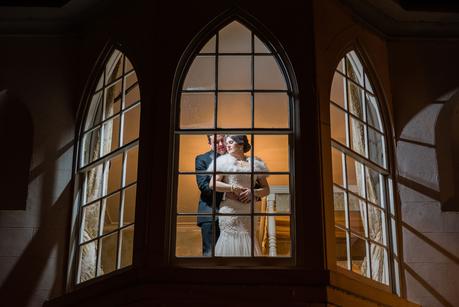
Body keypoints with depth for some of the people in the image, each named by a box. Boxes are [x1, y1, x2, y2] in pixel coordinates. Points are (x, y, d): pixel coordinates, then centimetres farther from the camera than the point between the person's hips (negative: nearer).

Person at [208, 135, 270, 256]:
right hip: (230, 210, -2)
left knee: (247, 242, -1)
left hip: (249, 213, 2)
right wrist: (233, 188, -12)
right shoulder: (224, 161, 9)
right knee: (230, 242, -8)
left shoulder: (254, 163, 14)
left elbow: (266, 189, 12)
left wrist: (253, 192, -8)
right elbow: (212, 184, -3)